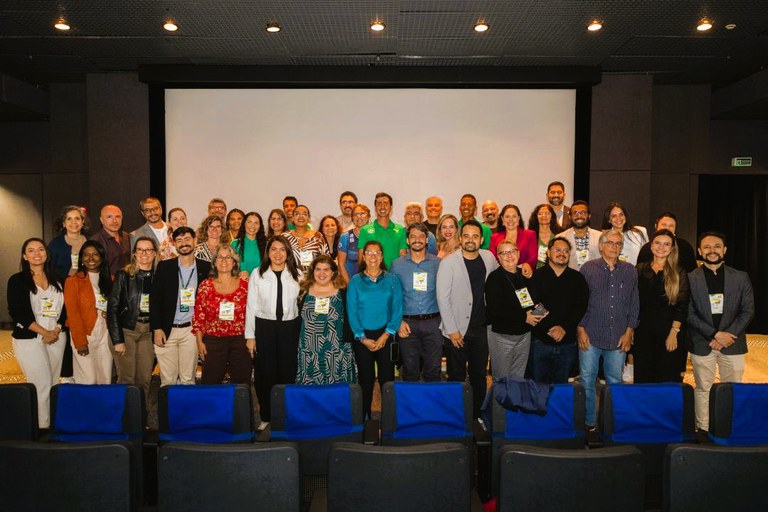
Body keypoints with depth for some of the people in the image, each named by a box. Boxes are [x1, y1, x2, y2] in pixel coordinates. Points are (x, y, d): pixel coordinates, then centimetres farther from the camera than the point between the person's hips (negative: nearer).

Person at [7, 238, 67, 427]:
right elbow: (17, 313, -8)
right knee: (42, 384, -7)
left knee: (53, 384, 5)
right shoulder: (17, 281, 0)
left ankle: (52, 424, 14)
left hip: (57, 338, 4)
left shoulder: (57, 280, 11)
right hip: (29, 339, -4)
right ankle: (42, 426, 5)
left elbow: (65, 307, 10)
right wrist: (44, 332, -12)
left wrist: (57, 329, -6)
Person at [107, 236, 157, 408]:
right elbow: (112, 308, -6)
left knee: (145, 379, 5)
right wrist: (117, 340, -10)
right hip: (126, 329, -3)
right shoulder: (123, 275, -4)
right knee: (127, 379, -2)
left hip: (148, 332, 3)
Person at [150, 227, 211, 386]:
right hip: (166, 330, 0)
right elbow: (154, 299, 2)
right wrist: (156, 329, -4)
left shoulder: (205, 268, 3)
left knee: (188, 379, 6)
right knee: (167, 379, 4)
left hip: (191, 329, 0)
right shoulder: (164, 267, 3)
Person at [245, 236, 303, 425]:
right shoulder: (257, 274, 1)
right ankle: (266, 417, 17)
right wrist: (250, 335, 0)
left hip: (290, 326, 1)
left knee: (288, 373, 4)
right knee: (264, 374, 3)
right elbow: (251, 305, 2)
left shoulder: (297, 274, 5)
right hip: (264, 326, -1)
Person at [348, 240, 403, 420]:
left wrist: (385, 336, -11)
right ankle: (364, 418, 19)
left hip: (385, 336, 0)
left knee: (387, 378, 2)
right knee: (365, 378, 7)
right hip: (362, 338, 0)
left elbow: (397, 310, -2)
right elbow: (352, 312, -1)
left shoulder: (392, 280, 2)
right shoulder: (355, 281, 2)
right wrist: (363, 338, -9)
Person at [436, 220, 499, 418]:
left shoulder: (489, 257, 4)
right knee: (457, 377, 5)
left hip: (482, 328, 4)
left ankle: (477, 416, 27)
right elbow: (442, 298, -10)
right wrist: (452, 330, -13)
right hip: (457, 330, -4)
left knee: (479, 376, 13)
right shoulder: (448, 263, -10)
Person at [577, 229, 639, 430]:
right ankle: (588, 423, 15)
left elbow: (634, 303, 10)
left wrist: (629, 331, 4)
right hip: (590, 336, -2)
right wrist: (580, 329, -4)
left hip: (619, 337, 2)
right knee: (587, 380, 3)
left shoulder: (630, 271, 7)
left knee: (615, 381, 9)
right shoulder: (588, 268, 0)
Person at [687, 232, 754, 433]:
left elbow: (748, 311, 1)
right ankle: (703, 430, 17)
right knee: (703, 390, 7)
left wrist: (728, 335, -10)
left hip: (733, 344, 1)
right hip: (702, 344, -1)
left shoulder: (740, 278, 5)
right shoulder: (690, 279, -1)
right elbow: (689, 314, -4)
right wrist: (715, 334, -13)